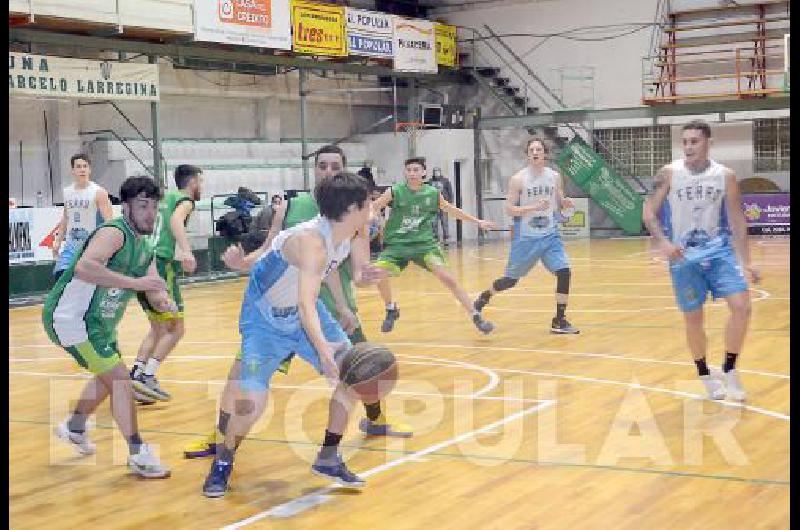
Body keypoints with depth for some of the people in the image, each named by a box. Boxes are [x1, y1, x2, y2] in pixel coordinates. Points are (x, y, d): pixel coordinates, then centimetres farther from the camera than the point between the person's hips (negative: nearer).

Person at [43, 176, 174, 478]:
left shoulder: (144, 250, 6)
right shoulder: (114, 233, -22)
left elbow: (154, 290, 5)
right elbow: (83, 267, -40)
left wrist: (163, 301, -19)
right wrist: (134, 282, -42)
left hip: (98, 321, 10)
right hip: (70, 318, -10)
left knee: (110, 377, 28)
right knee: (121, 380, -13)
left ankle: (74, 429, 49)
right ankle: (139, 456, -6)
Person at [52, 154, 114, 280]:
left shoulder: (98, 192, -10)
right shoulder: (67, 192, 8)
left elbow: (109, 221, -15)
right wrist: (58, 240, 17)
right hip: (71, 246, 5)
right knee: (60, 275, -6)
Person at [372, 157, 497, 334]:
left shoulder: (433, 194, 1)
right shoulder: (394, 192, -6)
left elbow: (453, 210, 17)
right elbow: (371, 209, -3)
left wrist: (478, 222, 21)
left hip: (424, 243, 0)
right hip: (396, 244, 0)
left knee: (447, 277, -13)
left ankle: (476, 316, -3)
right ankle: (391, 310, 9)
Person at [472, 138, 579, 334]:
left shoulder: (555, 177, 2)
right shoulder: (518, 179, -8)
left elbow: (560, 206, 12)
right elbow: (509, 209, -11)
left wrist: (566, 206, -12)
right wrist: (533, 207, -24)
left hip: (549, 236, 3)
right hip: (525, 237, -3)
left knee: (564, 272, -14)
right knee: (510, 280, 5)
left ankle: (559, 321, -3)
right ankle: (485, 296, 36)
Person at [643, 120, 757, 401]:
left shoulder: (725, 176, -2)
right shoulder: (669, 173, -7)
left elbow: (737, 220, 4)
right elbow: (648, 212, -5)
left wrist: (746, 261, 2)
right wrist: (663, 242, -22)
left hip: (719, 251, 1)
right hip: (684, 256, -1)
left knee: (741, 306, -13)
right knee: (693, 318, 5)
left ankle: (729, 370, 4)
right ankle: (705, 375, 25)